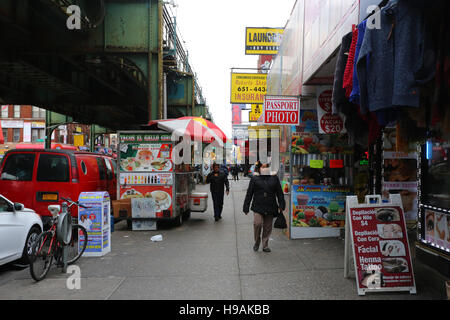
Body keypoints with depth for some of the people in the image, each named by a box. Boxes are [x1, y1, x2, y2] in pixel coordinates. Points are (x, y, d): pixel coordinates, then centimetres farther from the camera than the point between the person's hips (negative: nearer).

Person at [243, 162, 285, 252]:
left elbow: (279, 193, 11)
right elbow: (249, 194, 4)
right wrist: (246, 207, 2)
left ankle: (265, 245, 22)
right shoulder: (255, 178, 3)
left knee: (268, 227, 7)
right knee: (257, 224, -15)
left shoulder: (274, 178, 8)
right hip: (258, 207, -2)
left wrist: (281, 205, 5)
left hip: (270, 208, 2)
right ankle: (257, 242, 10)